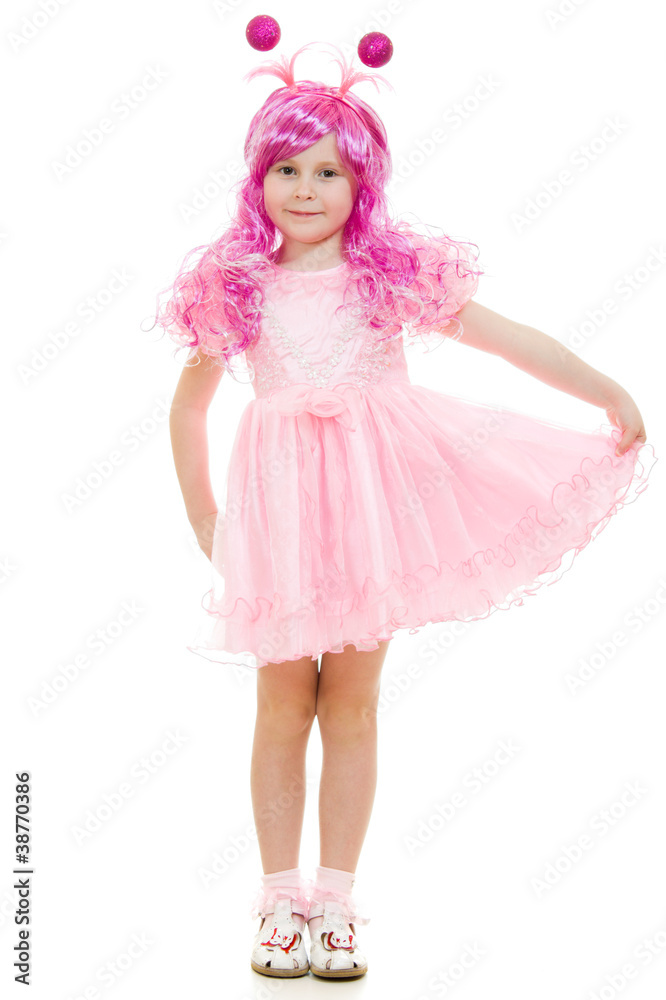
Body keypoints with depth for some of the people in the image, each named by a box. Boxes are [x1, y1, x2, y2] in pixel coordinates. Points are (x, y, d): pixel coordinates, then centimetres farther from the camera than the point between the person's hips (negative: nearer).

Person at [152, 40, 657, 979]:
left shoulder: (394, 273, 1)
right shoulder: (235, 289, 3)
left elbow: (509, 337, 0)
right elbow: (189, 406, 12)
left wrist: (608, 392, -6)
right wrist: (204, 519, 10)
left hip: (373, 493, 0)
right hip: (278, 498, 0)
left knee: (351, 704, 6)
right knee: (283, 705, 5)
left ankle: (336, 900, 19)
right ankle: (281, 899, 19)